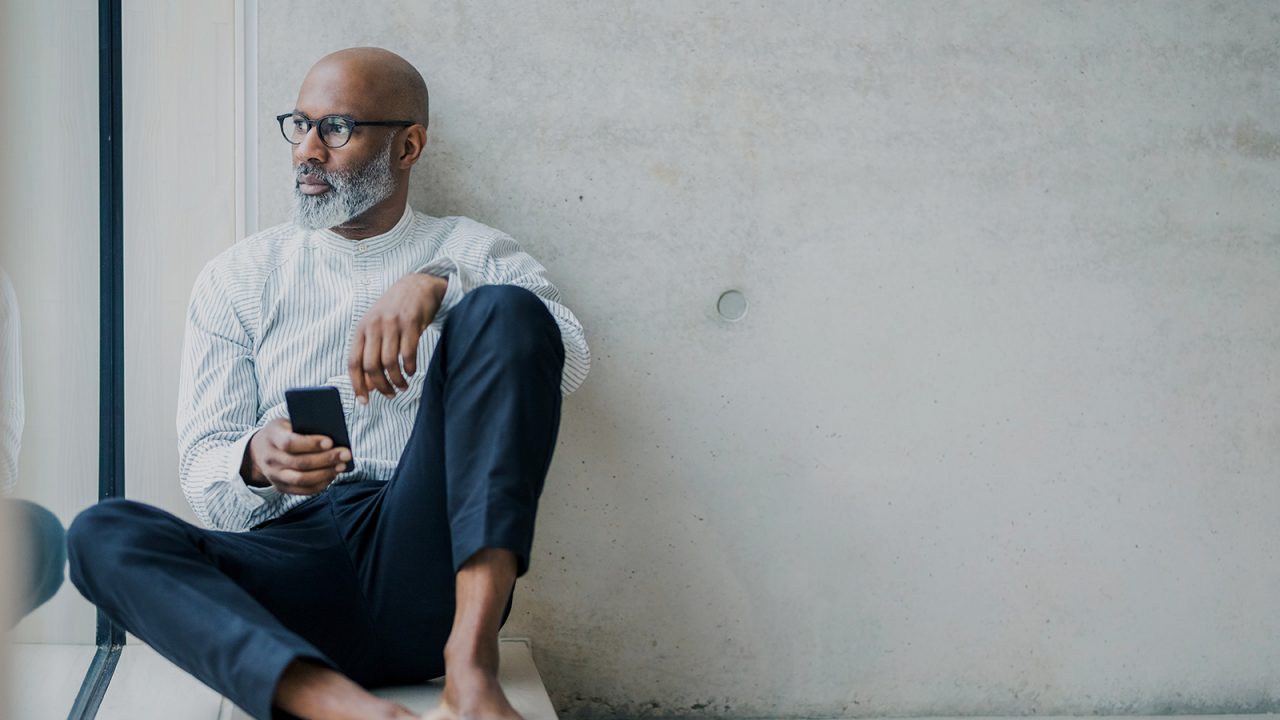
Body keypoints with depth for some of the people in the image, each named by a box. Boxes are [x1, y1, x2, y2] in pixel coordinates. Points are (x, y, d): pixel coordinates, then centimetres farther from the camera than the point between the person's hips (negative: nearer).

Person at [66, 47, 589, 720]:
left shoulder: (474, 254, 15)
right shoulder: (238, 278, 17)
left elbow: (566, 364, -5)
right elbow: (204, 473, 9)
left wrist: (437, 286, -22)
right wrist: (257, 462, -15)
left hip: (428, 563, -1)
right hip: (288, 556, 1)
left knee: (504, 311, -19)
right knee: (102, 533, -26)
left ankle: (470, 658, -31)